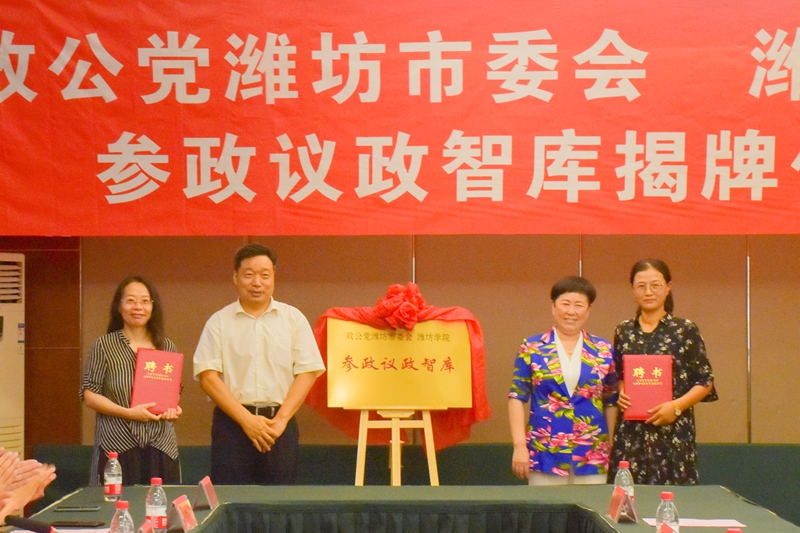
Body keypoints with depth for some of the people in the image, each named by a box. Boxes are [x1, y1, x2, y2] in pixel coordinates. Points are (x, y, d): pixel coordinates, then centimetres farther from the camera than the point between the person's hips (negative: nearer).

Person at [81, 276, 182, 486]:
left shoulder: (167, 347, 12)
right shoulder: (104, 346, 1)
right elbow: (89, 396, -1)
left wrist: (173, 408, 0)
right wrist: (128, 413, -14)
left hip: (161, 446, 3)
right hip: (117, 447, -3)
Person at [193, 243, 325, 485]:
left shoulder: (294, 319, 8)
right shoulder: (219, 322, 6)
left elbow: (307, 372, 2)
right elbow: (207, 375, -2)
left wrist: (281, 419, -9)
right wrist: (246, 419, -11)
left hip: (280, 423, 1)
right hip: (231, 422, -1)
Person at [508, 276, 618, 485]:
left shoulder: (603, 351, 7)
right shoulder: (532, 348, 3)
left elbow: (611, 402, 11)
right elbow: (517, 398, 1)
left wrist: (613, 447, 9)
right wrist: (519, 446, -6)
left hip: (592, 457, 1)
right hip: (544, 455, -1)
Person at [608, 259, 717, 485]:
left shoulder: (685, 330, 1)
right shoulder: (624, 331, 10)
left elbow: (705, 382, 1)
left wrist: (676, 406, -12)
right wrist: (621, 394, -1)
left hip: (673, 431, -2)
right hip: (631, 431, 3)